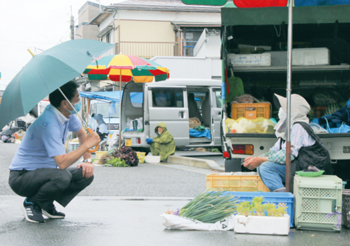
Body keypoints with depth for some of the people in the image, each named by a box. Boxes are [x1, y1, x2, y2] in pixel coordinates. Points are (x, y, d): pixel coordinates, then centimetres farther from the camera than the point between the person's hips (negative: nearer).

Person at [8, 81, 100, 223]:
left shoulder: (67, 114, -2)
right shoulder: (49, 123, -30)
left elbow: (81, 133, 17)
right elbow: (62, 163, -37)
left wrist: (87, 160, 4)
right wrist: (88, 144, -28)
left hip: (44, 171, 9)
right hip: (21, 177, -9)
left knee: (86, 175, -7)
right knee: (63, 176, -36)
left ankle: (46, 204, 8)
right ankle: (31, 203, -7)